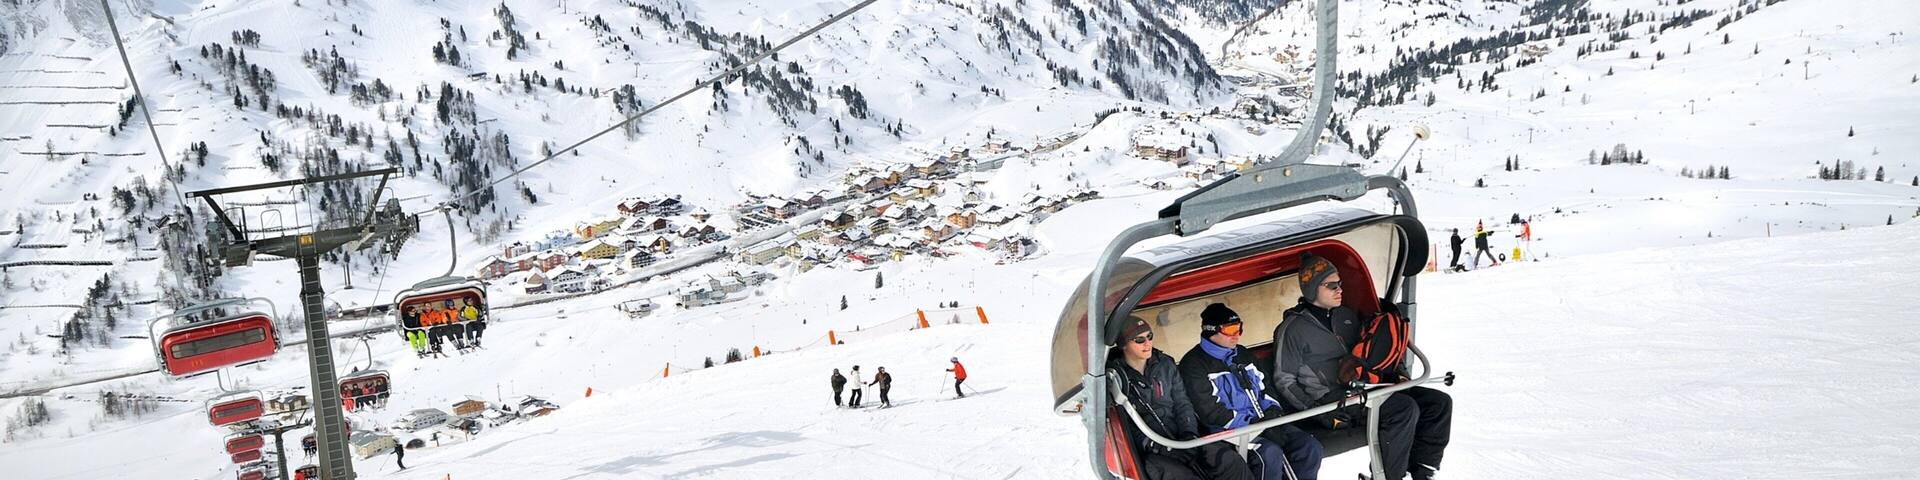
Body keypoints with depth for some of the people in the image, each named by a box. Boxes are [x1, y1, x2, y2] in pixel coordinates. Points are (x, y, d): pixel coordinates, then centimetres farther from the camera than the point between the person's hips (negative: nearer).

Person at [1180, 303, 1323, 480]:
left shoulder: (1242, 354, 18)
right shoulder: (1194, 364, -7)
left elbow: (1264, 387, 26)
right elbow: (1210, 412, -14)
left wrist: (1272, 410, 3)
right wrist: (1253, 423, -18)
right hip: (1227, 430, -7)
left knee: (1310, 447, -10)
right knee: (1270, 453, -33)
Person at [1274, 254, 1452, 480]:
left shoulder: (1347, 315, 18)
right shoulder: (1293, 329, -4)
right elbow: (1284, 380, -5)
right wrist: (1316, 410, -15)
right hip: (1330, 398, -8)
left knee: (1439, 402, -6)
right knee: (1405, 408, -30)